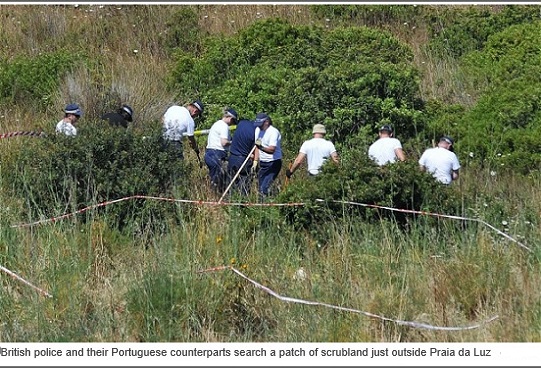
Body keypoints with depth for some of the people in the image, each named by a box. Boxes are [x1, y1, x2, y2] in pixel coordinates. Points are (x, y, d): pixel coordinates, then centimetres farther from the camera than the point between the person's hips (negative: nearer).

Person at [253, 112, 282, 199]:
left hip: (273, 163, -8)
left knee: (265, 188, -18)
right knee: (261, 187, 6)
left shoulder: (273, 132, -18)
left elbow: (271, 150, -27)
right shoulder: (258, 130, 8)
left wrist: (261, 147, -44)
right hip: (263, 163, 8)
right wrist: (255, 161, 13)